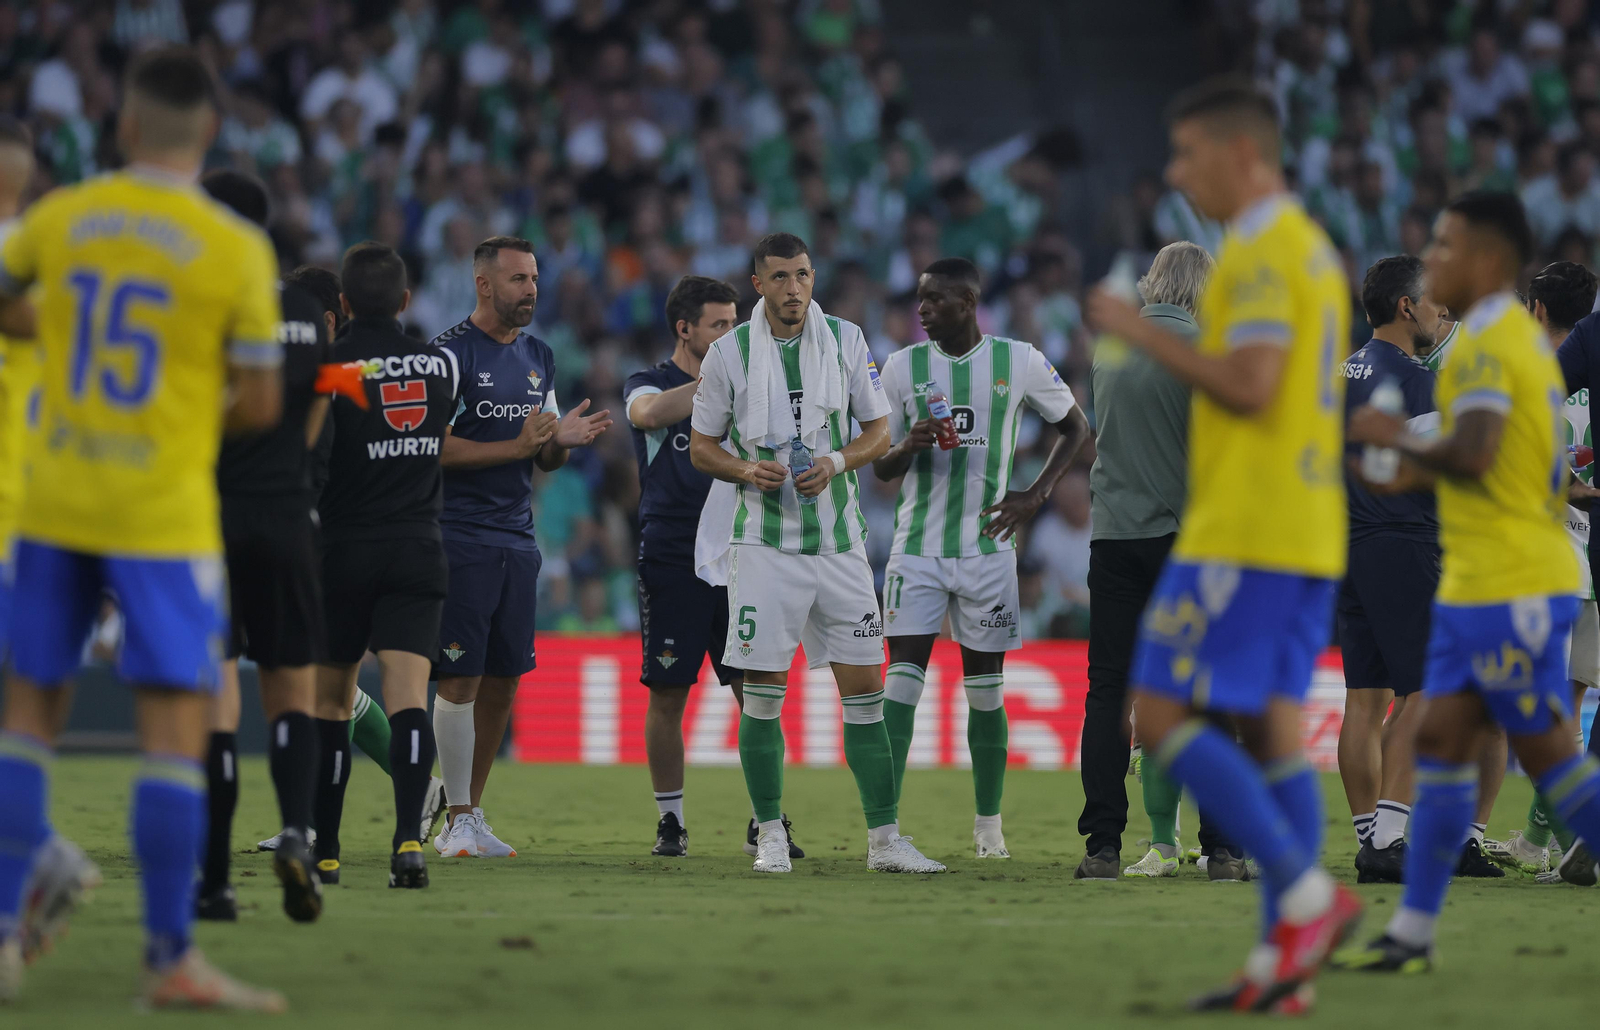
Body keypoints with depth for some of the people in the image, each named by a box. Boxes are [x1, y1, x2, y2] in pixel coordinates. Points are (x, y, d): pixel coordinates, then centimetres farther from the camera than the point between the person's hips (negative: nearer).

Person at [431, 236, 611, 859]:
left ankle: (471, 816, 15)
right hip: (460, 538, -7)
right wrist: (517, 445, -21)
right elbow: (436, 449, -15)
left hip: (517, 539, 7)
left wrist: (564, 440, -3)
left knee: (504, 679, 7)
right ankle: (458, 823, -2)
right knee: (460, 678, -8)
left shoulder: (539, 359, 15)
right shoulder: (449, 354, -9)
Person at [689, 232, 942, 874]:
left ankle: (884, 839, 6)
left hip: (838, 539, 2)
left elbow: (878, 430, 10)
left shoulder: (846, 341, 4)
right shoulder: (729, 355, -1)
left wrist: (837, 462, -9)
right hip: (765, 541, -2)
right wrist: (745, 470, -13)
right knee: (762, 693, -4)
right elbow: (701, 447, 6)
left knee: (864, 687, 1)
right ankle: (770, 836, 7)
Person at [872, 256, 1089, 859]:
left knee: (985, 686, 6)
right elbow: (881, 467, 8)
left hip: (987, 544, 0)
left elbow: (1075, 427, 12)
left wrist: (1036, 495, -1)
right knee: (903, 674, -10)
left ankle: (988, 825, 18)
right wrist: (909, 446, -16)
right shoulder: (903, 367, 3)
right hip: (917, 546, 0)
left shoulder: (1019, 362, -1)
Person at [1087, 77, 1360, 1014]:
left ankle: (1308, 893, -13)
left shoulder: (1263, 252, -12)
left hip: (1245, 534, -10)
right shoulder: (1315, 249, 19)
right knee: (1273, 732, 6)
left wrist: (1145, 334, -12)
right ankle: (1282, 963, 2)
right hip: (1311, 530, 10)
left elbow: (1250, 385, -22)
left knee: (1163, 714, -8)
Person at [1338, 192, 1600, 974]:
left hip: (1511, 587, -10)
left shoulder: (1487, 342, -15)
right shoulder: (1524, 337, 17)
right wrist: (1428, 470, 18)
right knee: (1442, 740, 6)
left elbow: (1471, 454, -26)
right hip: (1475, 582, 10)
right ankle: (1412, 933, 6)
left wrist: (1398, 438, -10)